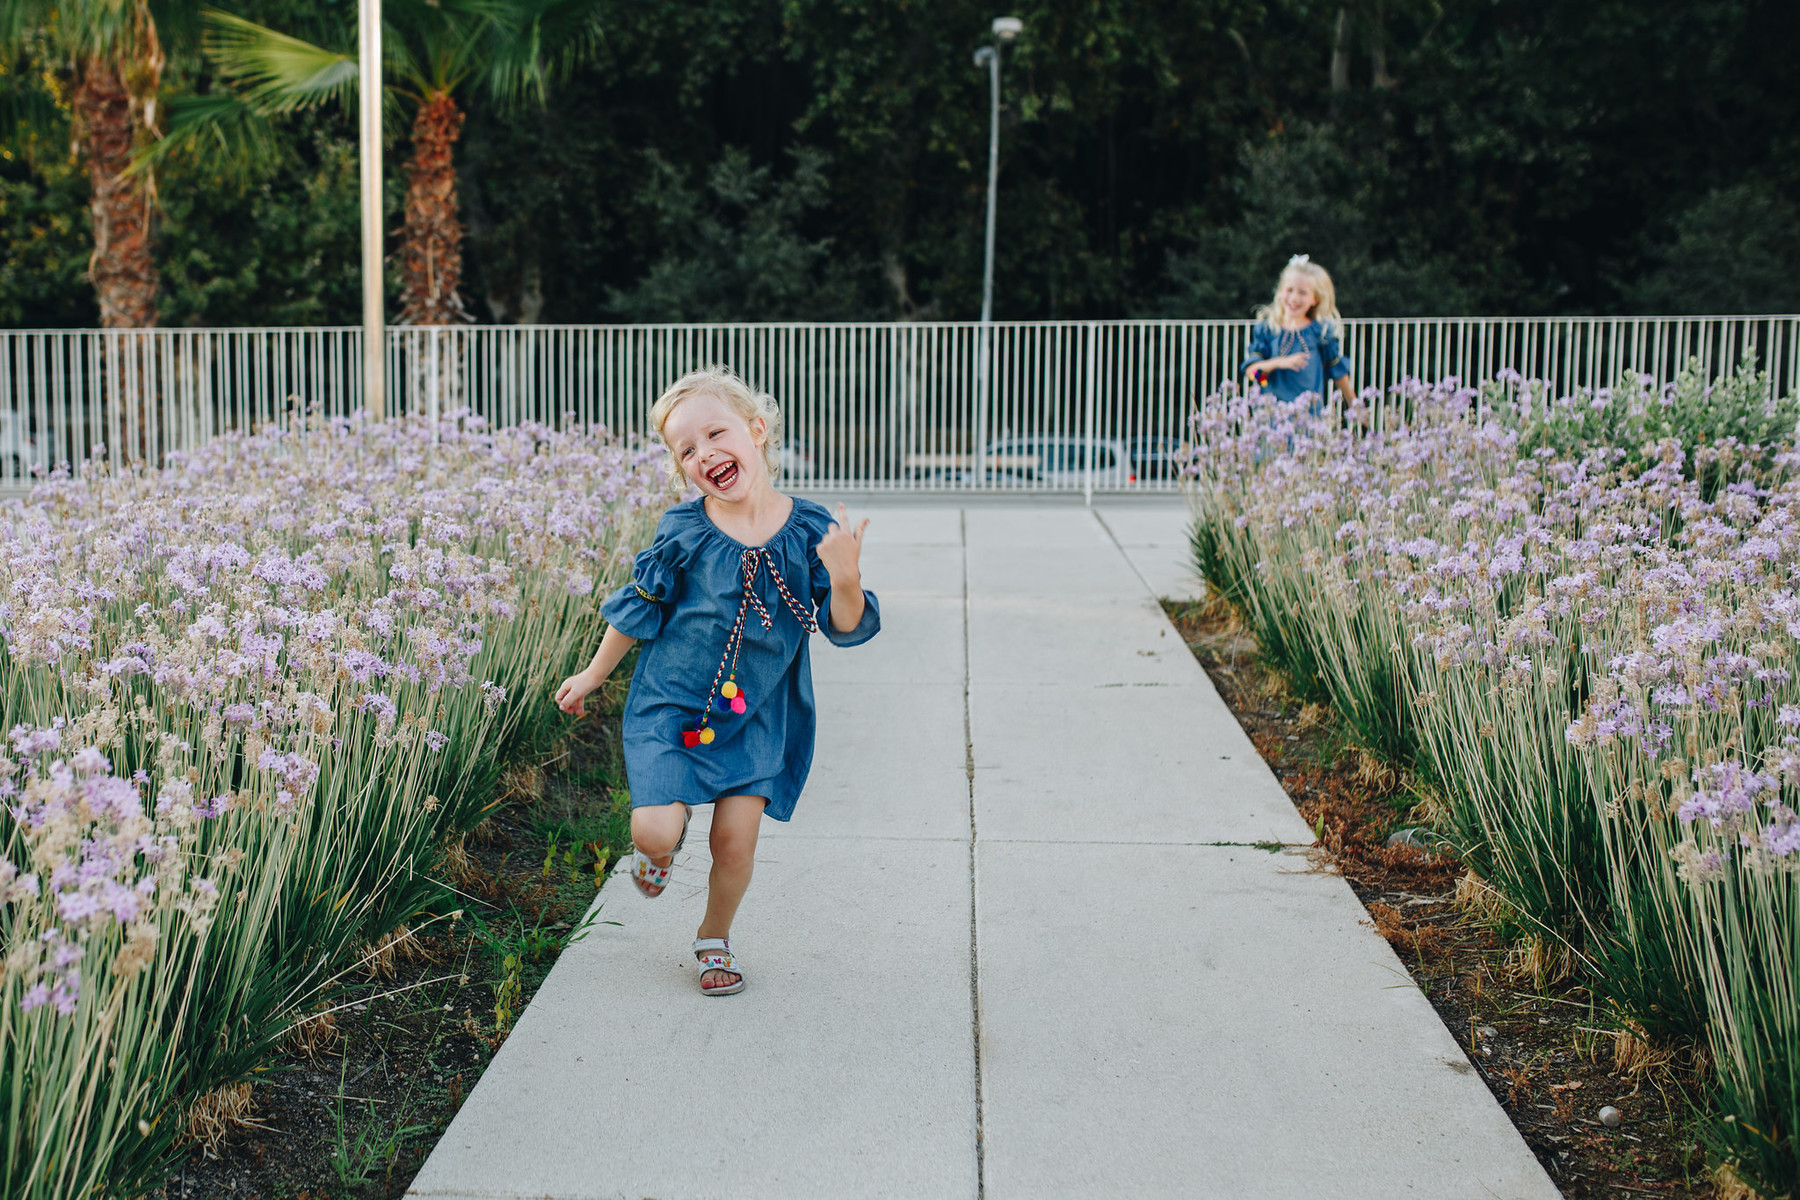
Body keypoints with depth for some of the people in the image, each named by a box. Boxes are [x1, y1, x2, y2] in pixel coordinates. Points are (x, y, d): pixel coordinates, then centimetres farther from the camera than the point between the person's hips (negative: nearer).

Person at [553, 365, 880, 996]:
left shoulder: (810, 532, -11)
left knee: (735, 842, -1)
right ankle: (662, 841, 25)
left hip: (756, 714, 1)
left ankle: (715, 937, 28)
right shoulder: (683, 532, -12)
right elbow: (638, 608, 4)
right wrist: (594, 674, 13)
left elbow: (847, 628, -10)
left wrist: (845, 580, -30)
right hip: (671, 706, -1)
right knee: (654, 833, -14)